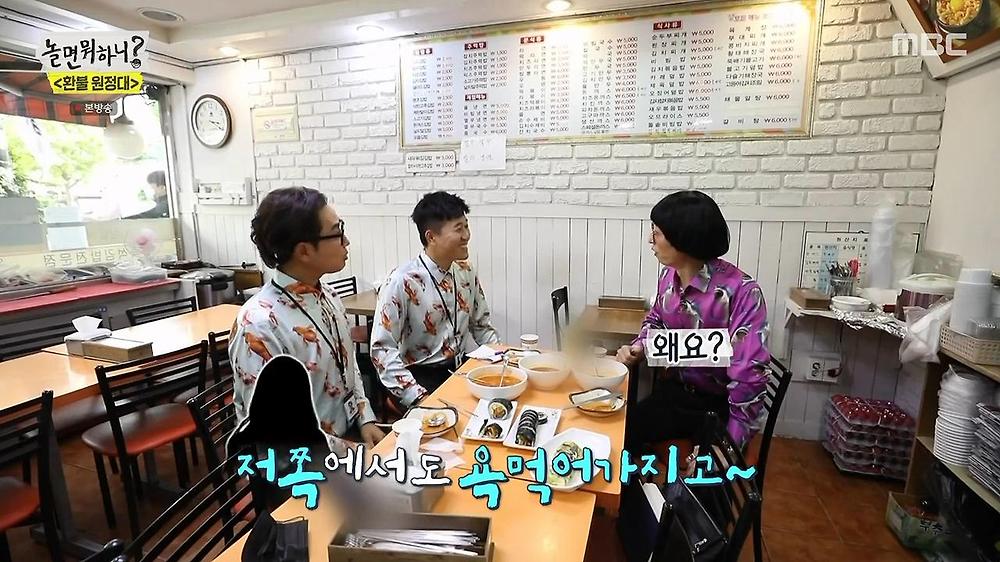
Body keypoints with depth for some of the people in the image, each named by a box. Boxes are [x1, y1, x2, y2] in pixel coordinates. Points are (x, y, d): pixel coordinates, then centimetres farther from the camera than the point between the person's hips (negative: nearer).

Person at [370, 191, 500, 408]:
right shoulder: (402, 282, -16)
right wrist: (418, 397, -24)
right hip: (423, 377, -6)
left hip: (462, 369, 6)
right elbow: (382, 350, -16)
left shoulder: (466, 273, 2)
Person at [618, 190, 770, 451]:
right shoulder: (669, 275, -7)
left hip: (718, 407, -5)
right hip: (674, 391, 5)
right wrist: (637, 348, -5)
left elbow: (749, 376, -27)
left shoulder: (740, 291, -27)